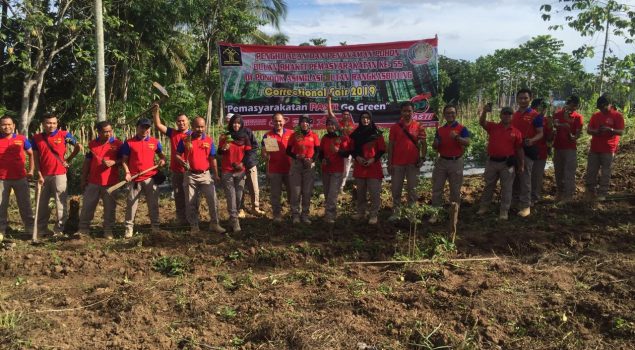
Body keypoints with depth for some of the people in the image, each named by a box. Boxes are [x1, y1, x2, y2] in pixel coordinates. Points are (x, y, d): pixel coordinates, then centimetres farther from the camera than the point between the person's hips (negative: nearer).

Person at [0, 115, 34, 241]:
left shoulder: (22, 139, 2)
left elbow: (31, 154, 12)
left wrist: (31, 170, 4)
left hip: (20, 178, 0)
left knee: (25, 205, 9)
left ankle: (30, 228, 19)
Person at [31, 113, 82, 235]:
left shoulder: (64, 135, -4)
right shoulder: (36, 138, 3)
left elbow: (78, 147, 7)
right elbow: (36, 158, 3)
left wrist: (68, 160, 9)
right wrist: (39, 174, -4)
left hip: (59, 174, -3)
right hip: (43, 175, 3)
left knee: (61, 203, -1)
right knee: (42, 203, 12)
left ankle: (58, 229, 7)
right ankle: (41, 228, 24)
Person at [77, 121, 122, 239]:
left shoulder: (118, 144, -4)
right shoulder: (92, 144, 6)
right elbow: (87, 162, 11)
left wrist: (114, 162, -20)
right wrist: (83, 179, 10)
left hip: (110, 182, -2)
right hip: (93, 181, 3)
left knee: (110, 208, 5)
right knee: (87, 206, 8)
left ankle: (108, 231, 15)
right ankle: (83, 229, 19)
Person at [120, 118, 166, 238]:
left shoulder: (155, 142, 6)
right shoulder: (129, 142, -1)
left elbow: (161, 154, 18)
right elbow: (124, 160, 1)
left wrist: (162, 160, -5)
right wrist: (127, 172, -12)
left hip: (151, 178, 2)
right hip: (134, 178, -2)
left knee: (153, 204, 8)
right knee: (131, 204, 4)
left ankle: (155, 227, 17)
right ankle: (129, 228, 13)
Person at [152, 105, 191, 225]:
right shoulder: (172, 133, 6)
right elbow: (158, 125, 0)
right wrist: (156, 111, -10)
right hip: (176, 172, 3)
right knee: (179, 197, 10)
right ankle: (181, 220, 20)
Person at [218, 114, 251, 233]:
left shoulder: (244, 137, 8)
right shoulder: (225, 136, 7)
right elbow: (219, 152, 7)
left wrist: (242, 163, -8)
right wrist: (223, 148, -15)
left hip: (240, 171, 1)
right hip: (227, 171, -1)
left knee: (238, 196, 0)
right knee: (231, 197, -8)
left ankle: (233, 218, 14)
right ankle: (235, 221, -11)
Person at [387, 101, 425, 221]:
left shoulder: (418, 127, 1)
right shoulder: (395, 127, 3)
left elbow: (423, 144, 4)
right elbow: (390, 145, 4)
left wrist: (422, 158, -9)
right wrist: (389, 163, 0)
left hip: (413, 163, -1)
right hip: (397, 163, 1)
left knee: (412, 189, 7)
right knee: (396, 189, 6)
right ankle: (395, 212, 14)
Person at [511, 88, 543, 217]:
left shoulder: (535, 115, -6)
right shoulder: (514, 115, 11)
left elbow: (540, 133, -8)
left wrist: (532, 140, -27)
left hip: (527, 149, -6)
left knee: (525, 178, -6)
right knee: (514, 177, 11)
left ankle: (526, 206, -1)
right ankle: (515, 201, 24)